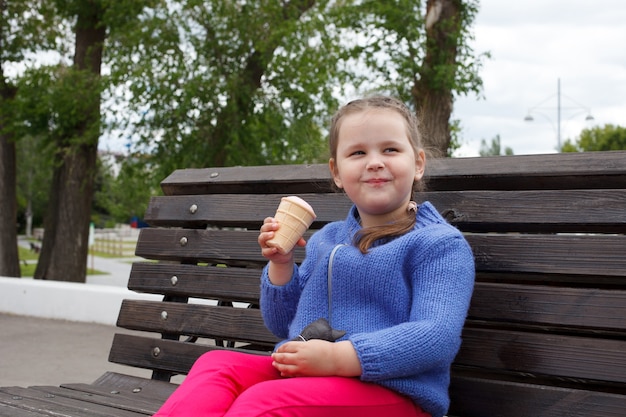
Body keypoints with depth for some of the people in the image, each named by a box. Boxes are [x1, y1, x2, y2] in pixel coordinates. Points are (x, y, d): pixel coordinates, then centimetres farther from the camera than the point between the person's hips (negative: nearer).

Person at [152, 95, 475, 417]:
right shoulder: (325, 240, 19)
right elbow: (283, 325, 24)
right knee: (216, 363, -13)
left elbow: (437, 337, -17)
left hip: (390, 390, -7)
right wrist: (280, 264, 5)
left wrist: (337, 358, -27)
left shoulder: (441, 244, -3)